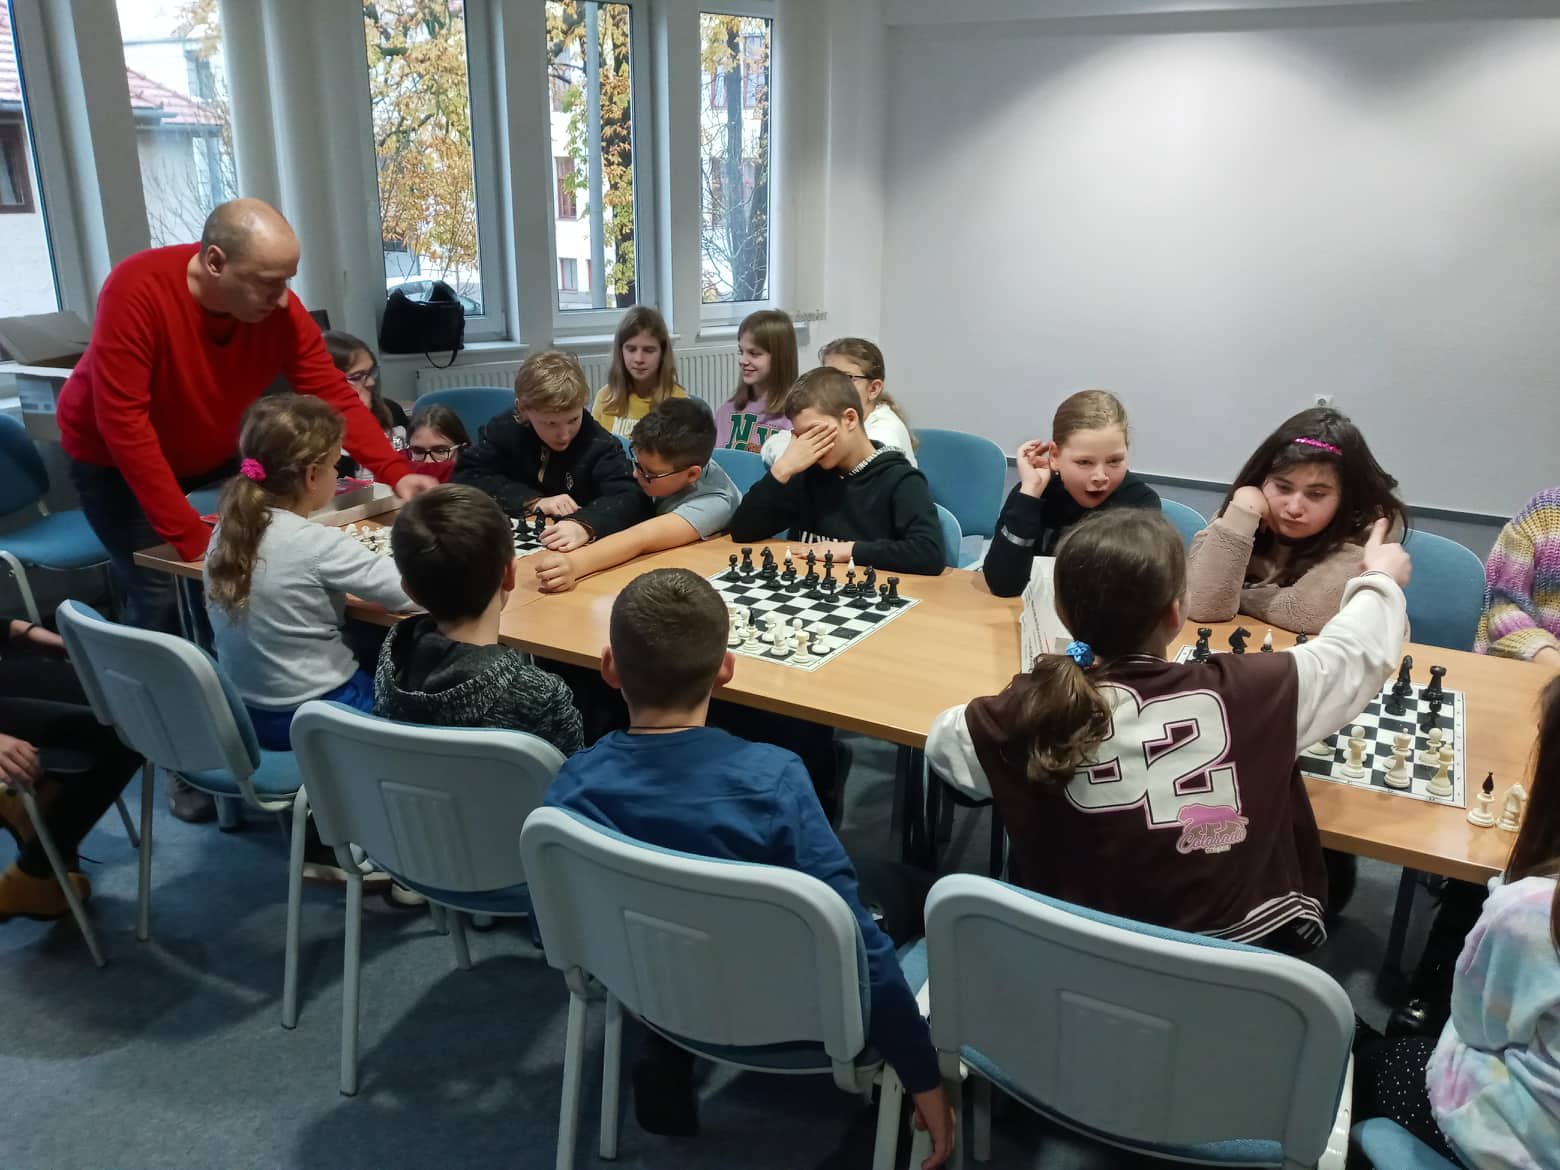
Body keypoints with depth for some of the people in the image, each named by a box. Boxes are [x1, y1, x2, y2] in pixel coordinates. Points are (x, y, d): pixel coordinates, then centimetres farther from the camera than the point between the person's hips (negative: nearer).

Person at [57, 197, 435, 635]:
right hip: (115, 461, -5)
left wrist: (395, 472, -32)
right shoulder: (138, 291, -34)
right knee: (161, 597, -13)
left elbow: (335, 397, -17)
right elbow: (124, 423, -35)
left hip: (211, 456, 5)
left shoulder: (280, 310, -21)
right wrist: (190, 537, -35)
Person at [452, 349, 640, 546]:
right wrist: (534, 501, -17)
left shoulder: (599, 443, -13)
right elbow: (464, 477, -7)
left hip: (579, 550, -2)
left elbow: (627, 498, -25)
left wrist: (585, 525, -45)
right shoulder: (502, 430, -4)